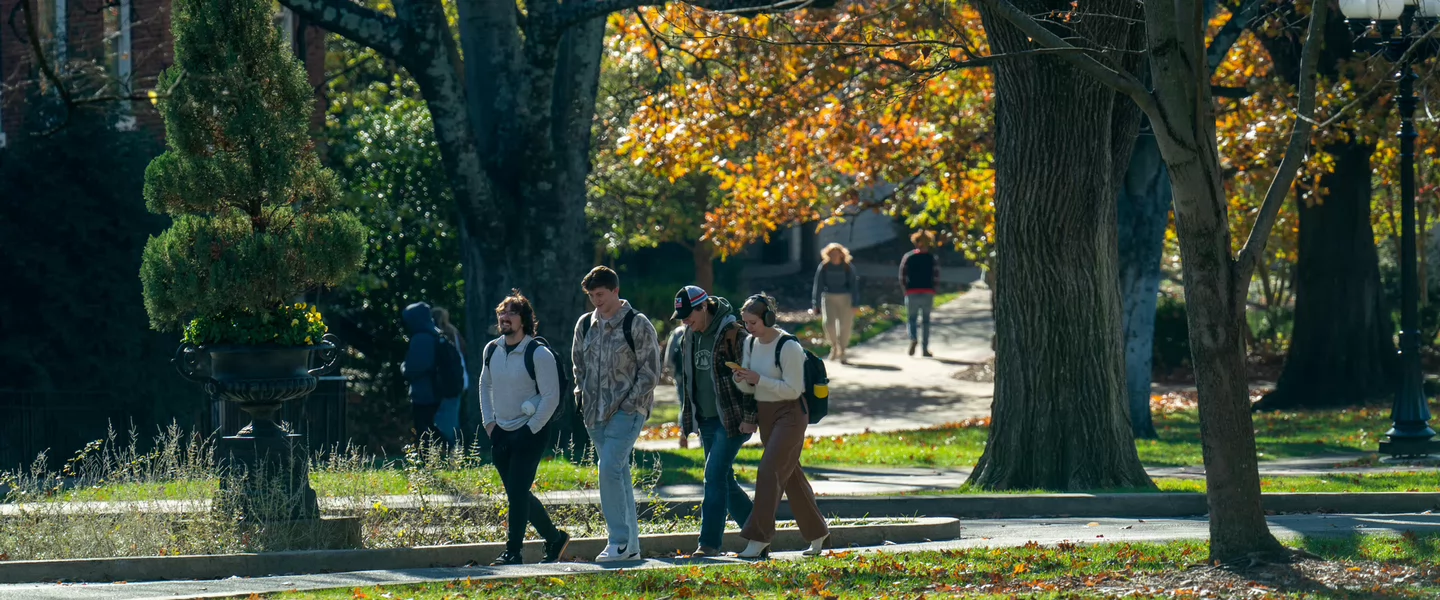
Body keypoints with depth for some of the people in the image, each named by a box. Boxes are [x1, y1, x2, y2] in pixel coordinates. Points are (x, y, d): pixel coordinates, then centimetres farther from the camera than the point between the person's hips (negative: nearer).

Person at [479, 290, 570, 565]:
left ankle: (513, 552, -7)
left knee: (518, 493, -11)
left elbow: (551, 397, -13)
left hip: (530, 435, -7)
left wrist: (529, 431, -15)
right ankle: (554, 538, 26)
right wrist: (489, 422, 10)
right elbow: (485, 386, 21)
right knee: (517, 494, 11)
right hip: (501, 435, 7)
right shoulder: (492, 350, 6)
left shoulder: (539, 354, -13)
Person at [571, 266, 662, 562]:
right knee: (618, 473, 8)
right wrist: (583, 396, 8)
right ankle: (630, 545, 12)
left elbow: (651, 371, -7)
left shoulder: (637, 324, -7)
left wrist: (629, 404, -13)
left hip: (627, 412, -6)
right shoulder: (585, 325, 11)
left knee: (610, 469, -18)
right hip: (596, 414, 6)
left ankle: (619, 540, -14)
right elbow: (579, 365, 22)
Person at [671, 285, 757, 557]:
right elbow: (684, 377, 22)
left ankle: (709, 543, -12)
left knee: (715, 477, -14)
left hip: (733, 420, -8)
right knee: (724, 481, 10)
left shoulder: (733, 334, -14)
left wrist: (750, 416, -16)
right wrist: (687, 417, 19)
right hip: (707, 420, 8)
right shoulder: (688, 338, 10)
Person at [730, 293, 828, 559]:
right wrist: (742, 380, -11)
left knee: (769, 471, -16)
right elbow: (749, 387, 12)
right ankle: (817, 532, 26)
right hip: (765, 415, 8)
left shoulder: (788, 347, -18)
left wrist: (759, 379, -24)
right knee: (790, 474, 13)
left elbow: (793, 389, -19)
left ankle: (759, 539, -17)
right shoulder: (751, 343, 6)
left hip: (790, 415, -8)